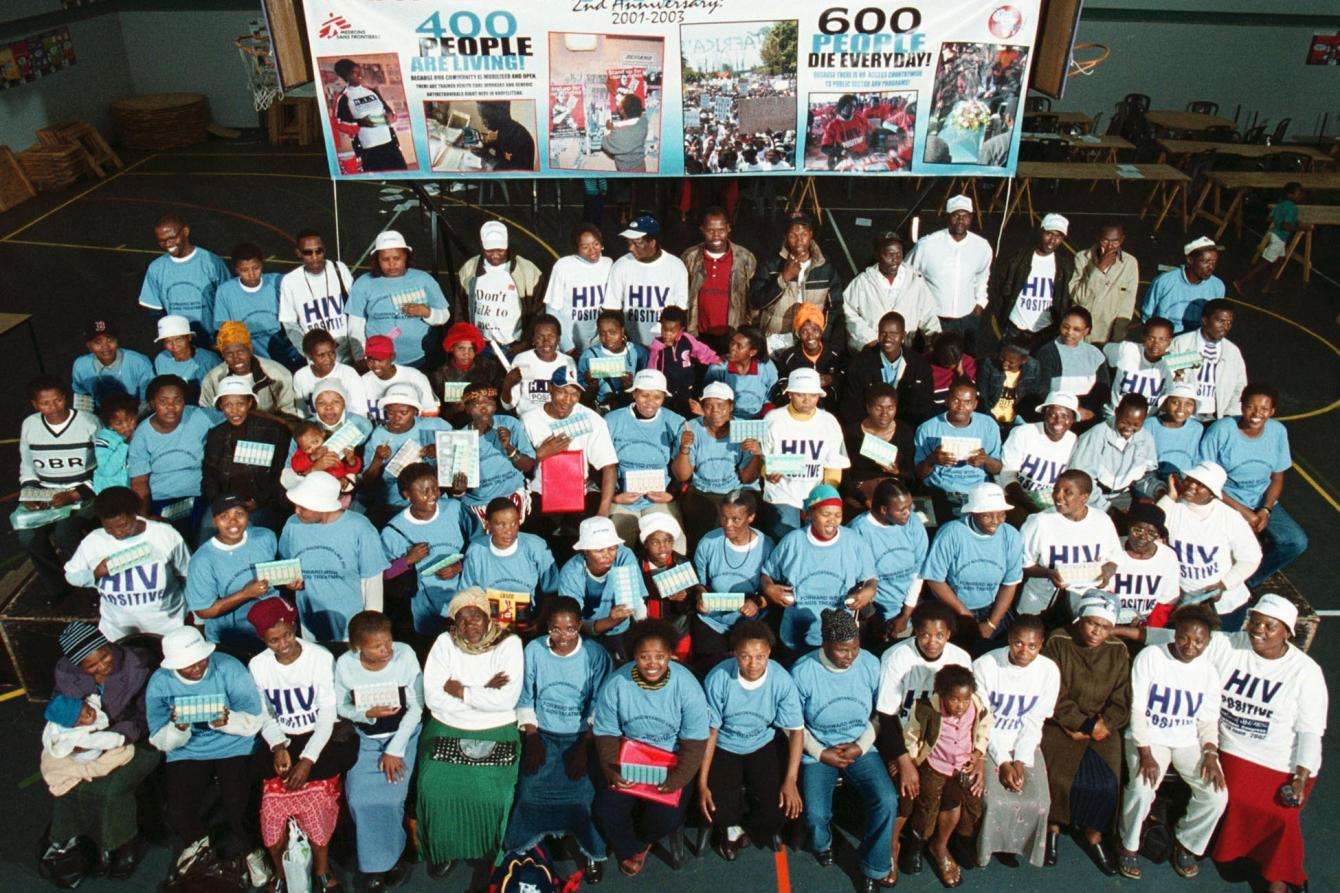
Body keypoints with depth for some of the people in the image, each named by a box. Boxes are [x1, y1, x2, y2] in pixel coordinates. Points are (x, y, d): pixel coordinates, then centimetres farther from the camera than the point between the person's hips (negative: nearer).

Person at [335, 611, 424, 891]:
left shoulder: (405, 655, -15)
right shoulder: (345, 664, -9)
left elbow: (416, 707, -11)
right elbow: (341, 706, 5)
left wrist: (394, 750, -15)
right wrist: (367, 714, -16)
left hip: (402, 734, -2)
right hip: (364, 738, 2)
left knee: (389, 796, -19)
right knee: (360, 798, -18)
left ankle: (391, 855, 8)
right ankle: (375, 862, 5)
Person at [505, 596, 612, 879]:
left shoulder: (596, 655, -6)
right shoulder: (534, 651, -2)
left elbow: (599, 707, -5)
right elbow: (525, 700, 4)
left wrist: (584, 747, -13)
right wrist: (532, 738, -6)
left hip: (582, 736, -1)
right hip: (542, 733, 1)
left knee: (584, 790, -20)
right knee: (531, 788, -19)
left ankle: (593, 852, 6)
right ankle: (523, 847, 8)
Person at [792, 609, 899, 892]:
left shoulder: (870, 664, -7)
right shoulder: (803, 671, -15)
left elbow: (881, 714, 4)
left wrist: (861, 746, -8)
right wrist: (821, 753, -11)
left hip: (860, 749, 2)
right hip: (818, 752, -2)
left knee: (887, 801, -21)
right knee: (816, 815, -20)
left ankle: (875, 868, 5)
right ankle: (822, 845, 20)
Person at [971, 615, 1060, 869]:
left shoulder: (1049, 671, -9)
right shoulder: (984, 665, -16)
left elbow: (1034, 722, -3)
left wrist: (1020, 761, -12)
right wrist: (1003, 762, -17)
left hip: (1025, 742, 3)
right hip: (988, 742, -3)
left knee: (1038, 801, -15)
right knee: (993, 799, -22)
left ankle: (1012, 843, 13)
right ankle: (985, 844, 8)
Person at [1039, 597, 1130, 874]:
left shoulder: (1118, 651, 6)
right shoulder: (1058, 643, -6)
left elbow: (1121, 702, 5)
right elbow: (1055, 696, -9)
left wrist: (1104, 725, -12)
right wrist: (1083, 724, -13)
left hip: (1101, 727, 3)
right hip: (1059, 724, -3)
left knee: (1106, 782, -15)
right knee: (1058, 776, -20)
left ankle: (1094, 834, 10)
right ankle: (1053, 826, 7)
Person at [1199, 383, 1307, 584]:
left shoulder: (1278, 431, -2)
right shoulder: (1221, 430, -16)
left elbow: (1277, 478, 8)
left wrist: (1265, 510, -11)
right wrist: (1242, 511, -17)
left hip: (1262, 501, 5)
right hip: (1223, 500, -5)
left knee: (1297, 542, -15)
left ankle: (1247, 582, 5)